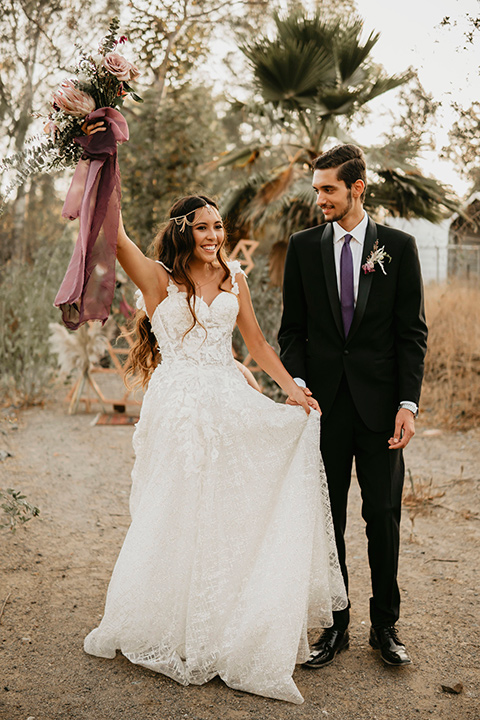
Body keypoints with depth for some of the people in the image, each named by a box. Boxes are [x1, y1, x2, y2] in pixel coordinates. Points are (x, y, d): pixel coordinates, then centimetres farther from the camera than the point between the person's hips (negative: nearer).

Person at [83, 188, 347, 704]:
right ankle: (169, 630, 25)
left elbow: (257, 343, 15)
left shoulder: (233, 279, 10)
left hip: (231, 405, 4)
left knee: (235, 515, 10)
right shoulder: (158, 278, -3)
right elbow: (114, 235, -17)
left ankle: (237, 632, 28)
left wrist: (292, 388, 7)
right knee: (178, 518, 5)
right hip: (178, 408, -4)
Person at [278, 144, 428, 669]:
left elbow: (412, 331, 1)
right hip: (323, 402, 1)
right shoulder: (304, 246, 6)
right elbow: (292, 326, 8)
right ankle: (334, 625, 20)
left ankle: (385, 625, 22)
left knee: (383, 514, 6)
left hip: (379, 403, -1)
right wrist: (297, 382, -7)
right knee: (326, 516, 6)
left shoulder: (398, 246, 2)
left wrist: (408, 402, -7)